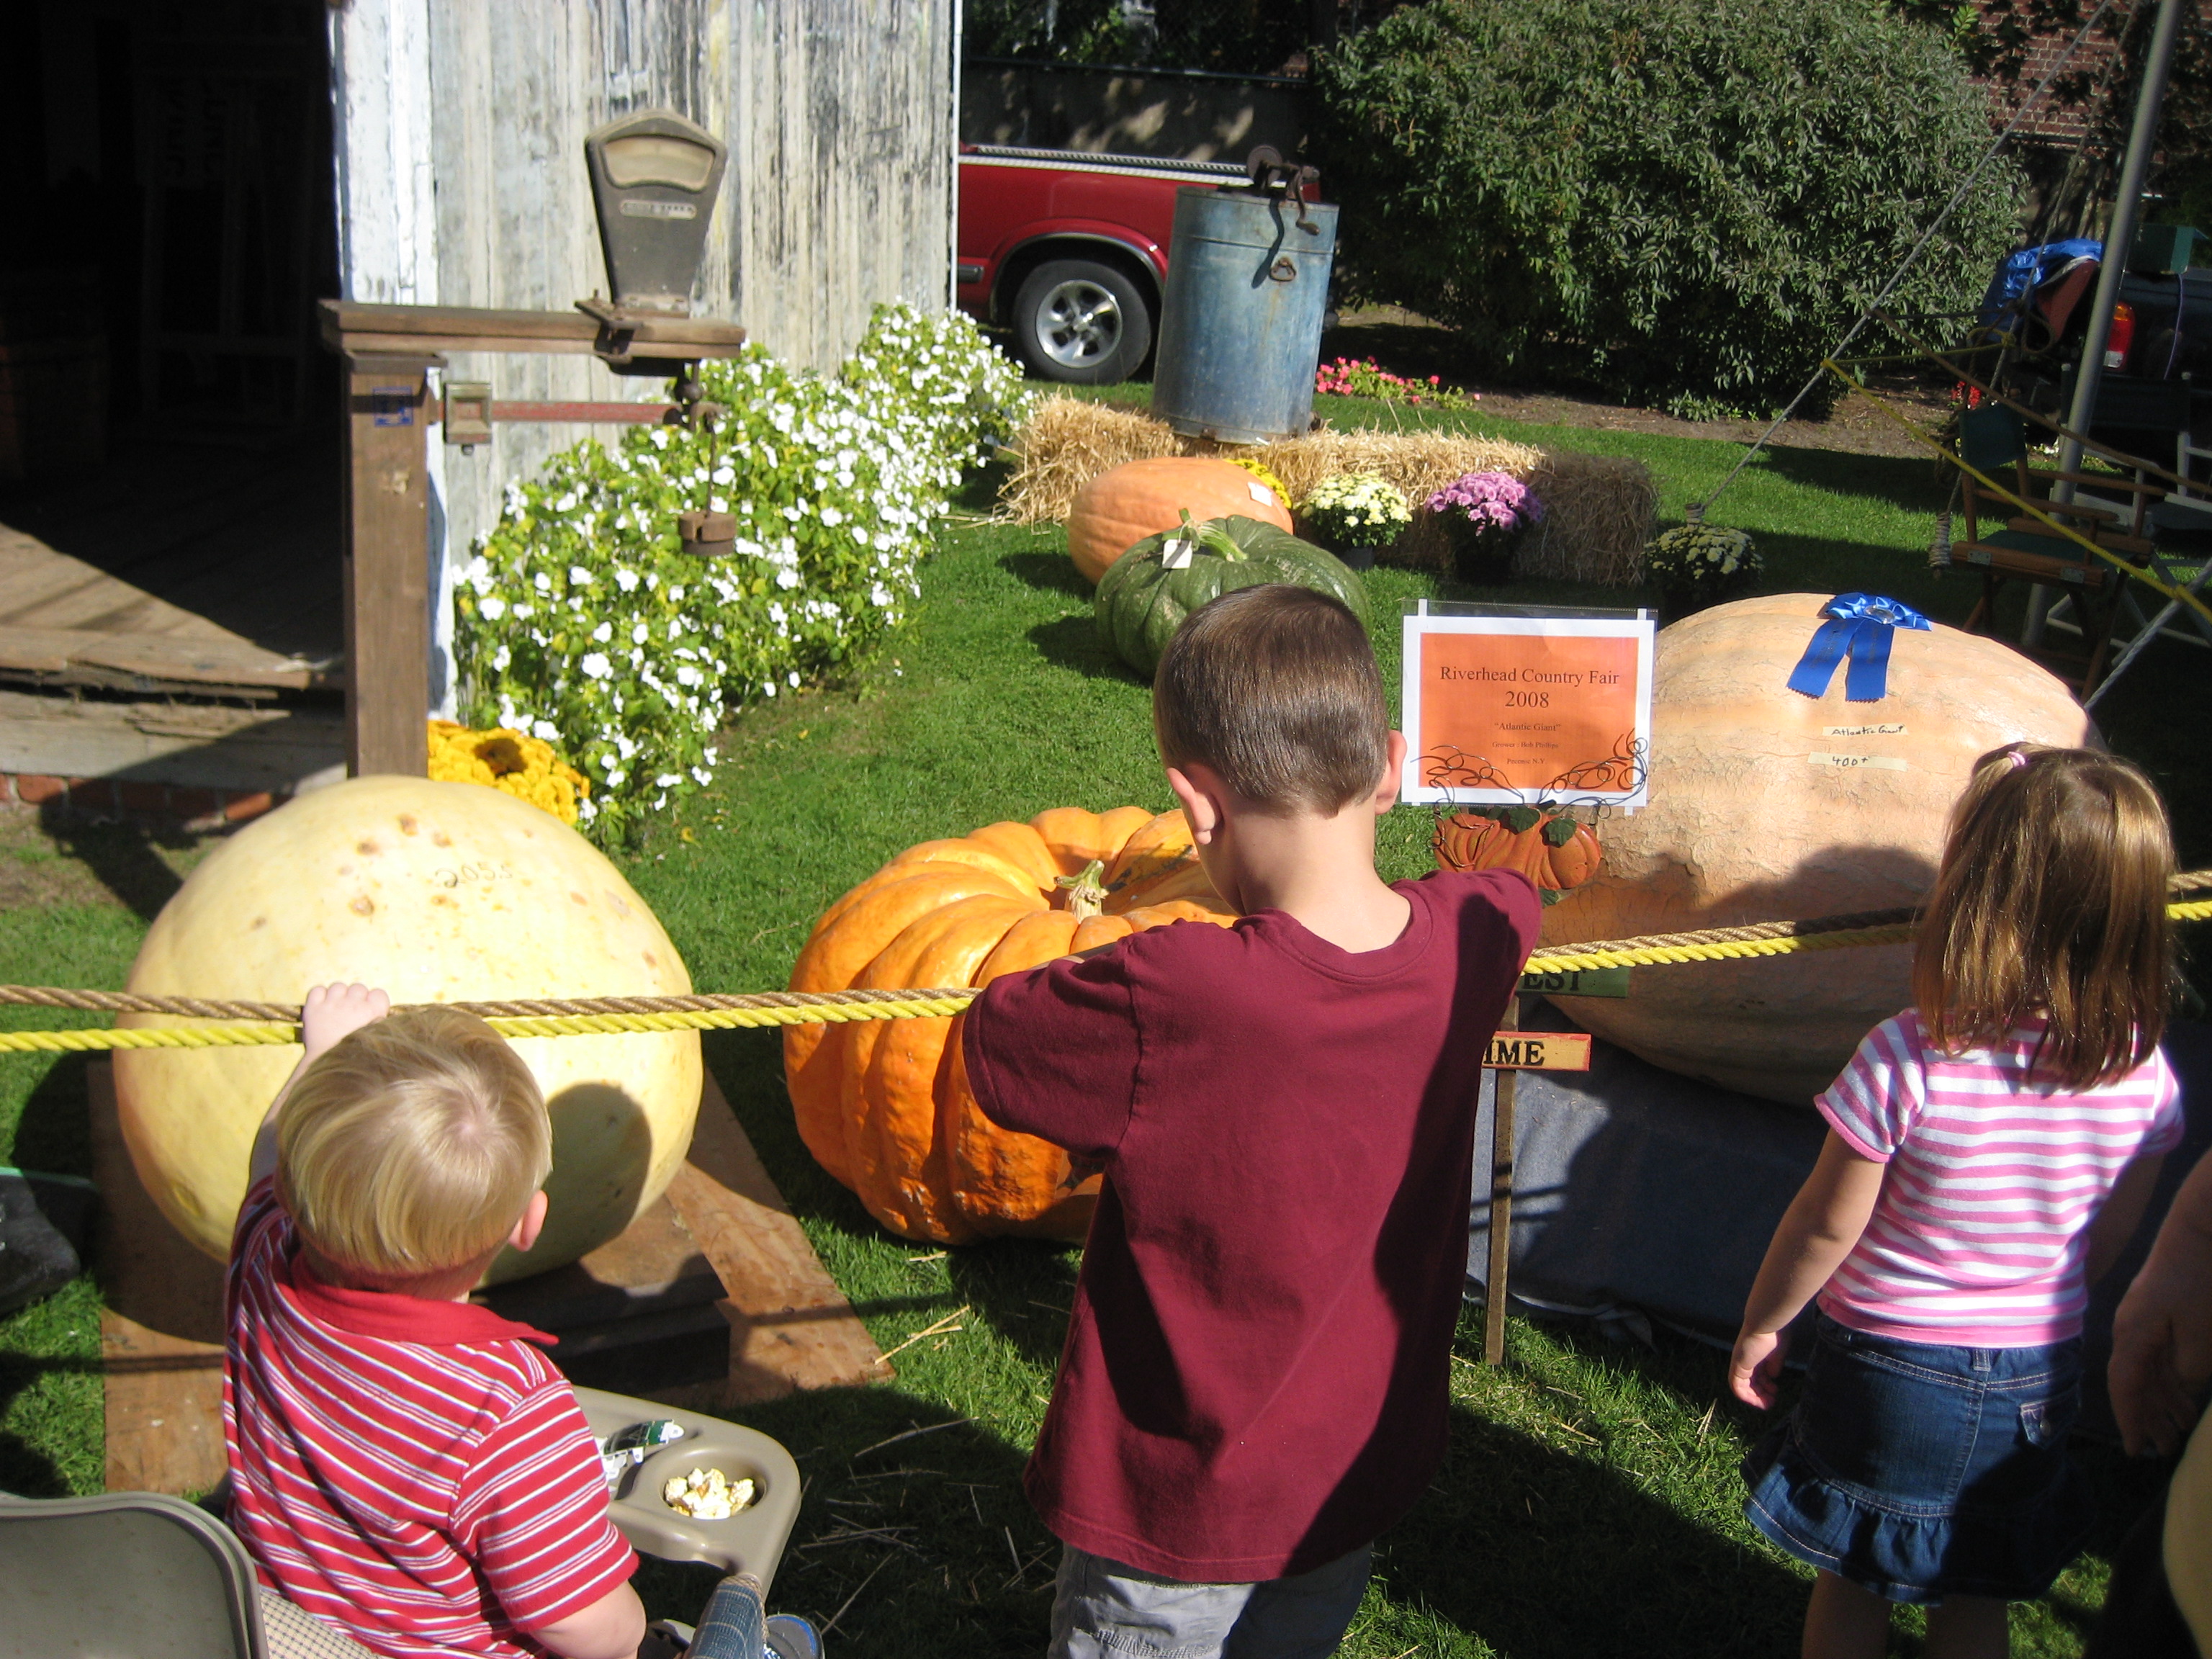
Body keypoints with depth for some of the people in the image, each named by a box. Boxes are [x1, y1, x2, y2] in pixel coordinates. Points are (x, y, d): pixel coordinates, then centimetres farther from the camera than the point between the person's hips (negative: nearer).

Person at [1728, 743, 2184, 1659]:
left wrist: (1760, 1326, 0)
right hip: (2036, 1377, 4)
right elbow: (2111, 1236, 0)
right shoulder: (2141, 1068, -15)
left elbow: (1827, 1224, -17)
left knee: (1854, 1585, 19)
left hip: (1891, 1365, -3)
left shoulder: (1911, 1059, -28)